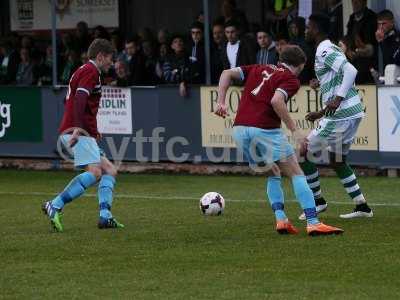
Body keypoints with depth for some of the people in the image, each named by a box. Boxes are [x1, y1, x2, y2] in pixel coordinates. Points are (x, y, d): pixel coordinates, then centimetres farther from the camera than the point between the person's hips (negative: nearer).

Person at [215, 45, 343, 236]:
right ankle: (313, 223, -7)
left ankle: (280, 219, 7)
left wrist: (221, 102, 8)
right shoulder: (291, 80, 2)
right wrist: (294, 130, -15)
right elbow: (276, 101, -17)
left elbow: (227, 74, 13)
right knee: (296, 174, 3)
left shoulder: (259, 69, 22)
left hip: (239, 130, 6)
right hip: (265, 130, -6)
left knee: (273, 175, 23)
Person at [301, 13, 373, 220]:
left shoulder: (323, 51, -11)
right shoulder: (332, 49, 20)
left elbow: (350, 71, -25)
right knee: (337, 161, 19)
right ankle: (362, 207, 16)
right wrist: (322, 113, 25)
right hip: (353, 112, 10)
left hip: (340, 116, -10)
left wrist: (337, 99, -28)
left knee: (306, 153, 1)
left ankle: (318, 201, 9)